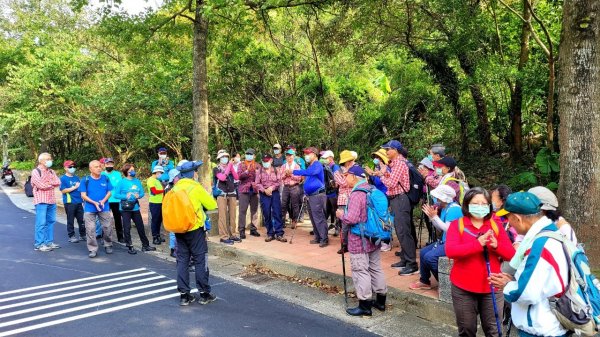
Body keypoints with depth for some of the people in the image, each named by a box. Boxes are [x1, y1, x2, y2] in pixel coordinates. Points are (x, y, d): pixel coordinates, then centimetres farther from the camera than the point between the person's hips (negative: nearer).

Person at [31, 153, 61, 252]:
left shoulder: (51, 171, 16)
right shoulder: (35, 171, -4)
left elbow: (58, 182, 3)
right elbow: (41, 185, -14)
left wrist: (48, 182, -11)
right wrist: (52, 184, 0)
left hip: (52, 201, 7)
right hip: (41, 201, -7)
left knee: (51, 221, 10)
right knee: (41, 223, -7)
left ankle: (49, 242, 18)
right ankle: (39, 244, -3)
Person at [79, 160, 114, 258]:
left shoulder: (105, 179, 1)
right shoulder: (86, 180, -4)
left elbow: (109, 192, 3)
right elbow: (83, 195, -5)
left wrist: (103, 201, -14)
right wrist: (94, 203, -17)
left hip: (104, 208, 1)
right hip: (89, 209, -1)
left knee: (107, 228, 6)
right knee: (90, 229, 0)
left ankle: (108, 245, 26)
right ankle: (93, 249, 11)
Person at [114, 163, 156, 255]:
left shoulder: (137, 181, 5)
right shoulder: (122, 182, -7)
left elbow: (142, 193, 9)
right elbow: (116, 195, -9)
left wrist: (138, 196, -12)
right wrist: (126, 196, -21)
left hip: (135, 208, 4)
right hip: (125, 209, -4)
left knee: (140, 227, 11)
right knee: (127, 228, 2)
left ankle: (145, 245, 22)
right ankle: (130, 247, 14)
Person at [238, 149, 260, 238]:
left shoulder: (257, 165, 13)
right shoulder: (242, 165, 7)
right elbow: (239, 176, -8)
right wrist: (247, 171, -21)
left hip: (254, 190, 3)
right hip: (244, 190, -3)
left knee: (254, 210, 6)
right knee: (243, 210, -5)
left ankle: (253, 229, 15)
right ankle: (241, 230, -2)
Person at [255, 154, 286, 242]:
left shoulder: (276, 170, 8)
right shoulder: (259, 171, 5)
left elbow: (279, 181, 0)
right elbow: (257, 183, -1)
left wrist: (272, 187, -15)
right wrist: (264, 190, -13)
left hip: (275, 193, 0)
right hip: (264, 194, 0)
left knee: (277, 213, -4)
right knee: (267, 214, 2)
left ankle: (279, 234, -2)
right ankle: (270, 234, 11)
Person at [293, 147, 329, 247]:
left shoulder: (317, 165, -12)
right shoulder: (311, 166, 18)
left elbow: (307, 172, -31)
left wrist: (294, 172, -27)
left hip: (317, 195, -10)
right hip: (311, 195, 10)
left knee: (319, 218, -10)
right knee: (313, 218, 14)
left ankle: (324, 239, -4)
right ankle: (318, 238, 22)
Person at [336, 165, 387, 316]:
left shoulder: (357, 194, -22)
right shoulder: (372, 189, 6)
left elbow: (351, 219, -29)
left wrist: (341, 214, -8)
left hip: (359, 240, -9)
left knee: (360, 271, 1)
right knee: (376, 268, 17)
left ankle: (365, 305, 8)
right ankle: (381, 300, 28)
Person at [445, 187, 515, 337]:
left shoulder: (496, 226, 6)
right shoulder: (457, 224, -4)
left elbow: (511, 254, 2)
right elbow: (450, 251, -19)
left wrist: (496, 245, -19)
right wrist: (478, 243, -28)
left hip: (491, 287, 2)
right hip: (463, 287, -2)